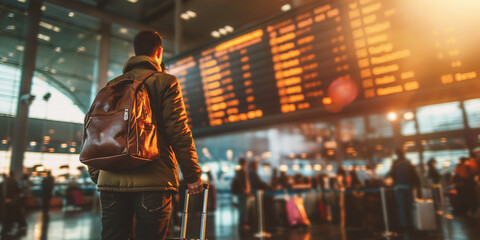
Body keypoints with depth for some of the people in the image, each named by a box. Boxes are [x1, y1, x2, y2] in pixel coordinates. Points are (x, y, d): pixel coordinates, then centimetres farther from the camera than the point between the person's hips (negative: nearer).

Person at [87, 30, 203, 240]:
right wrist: (193, 176, -3)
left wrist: (97, 176, 23)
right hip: (152, 181, -5)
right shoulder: (166, 82, 2)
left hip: (111, 180, 5)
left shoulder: (112, 85, 17)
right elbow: (179, 132, -8)